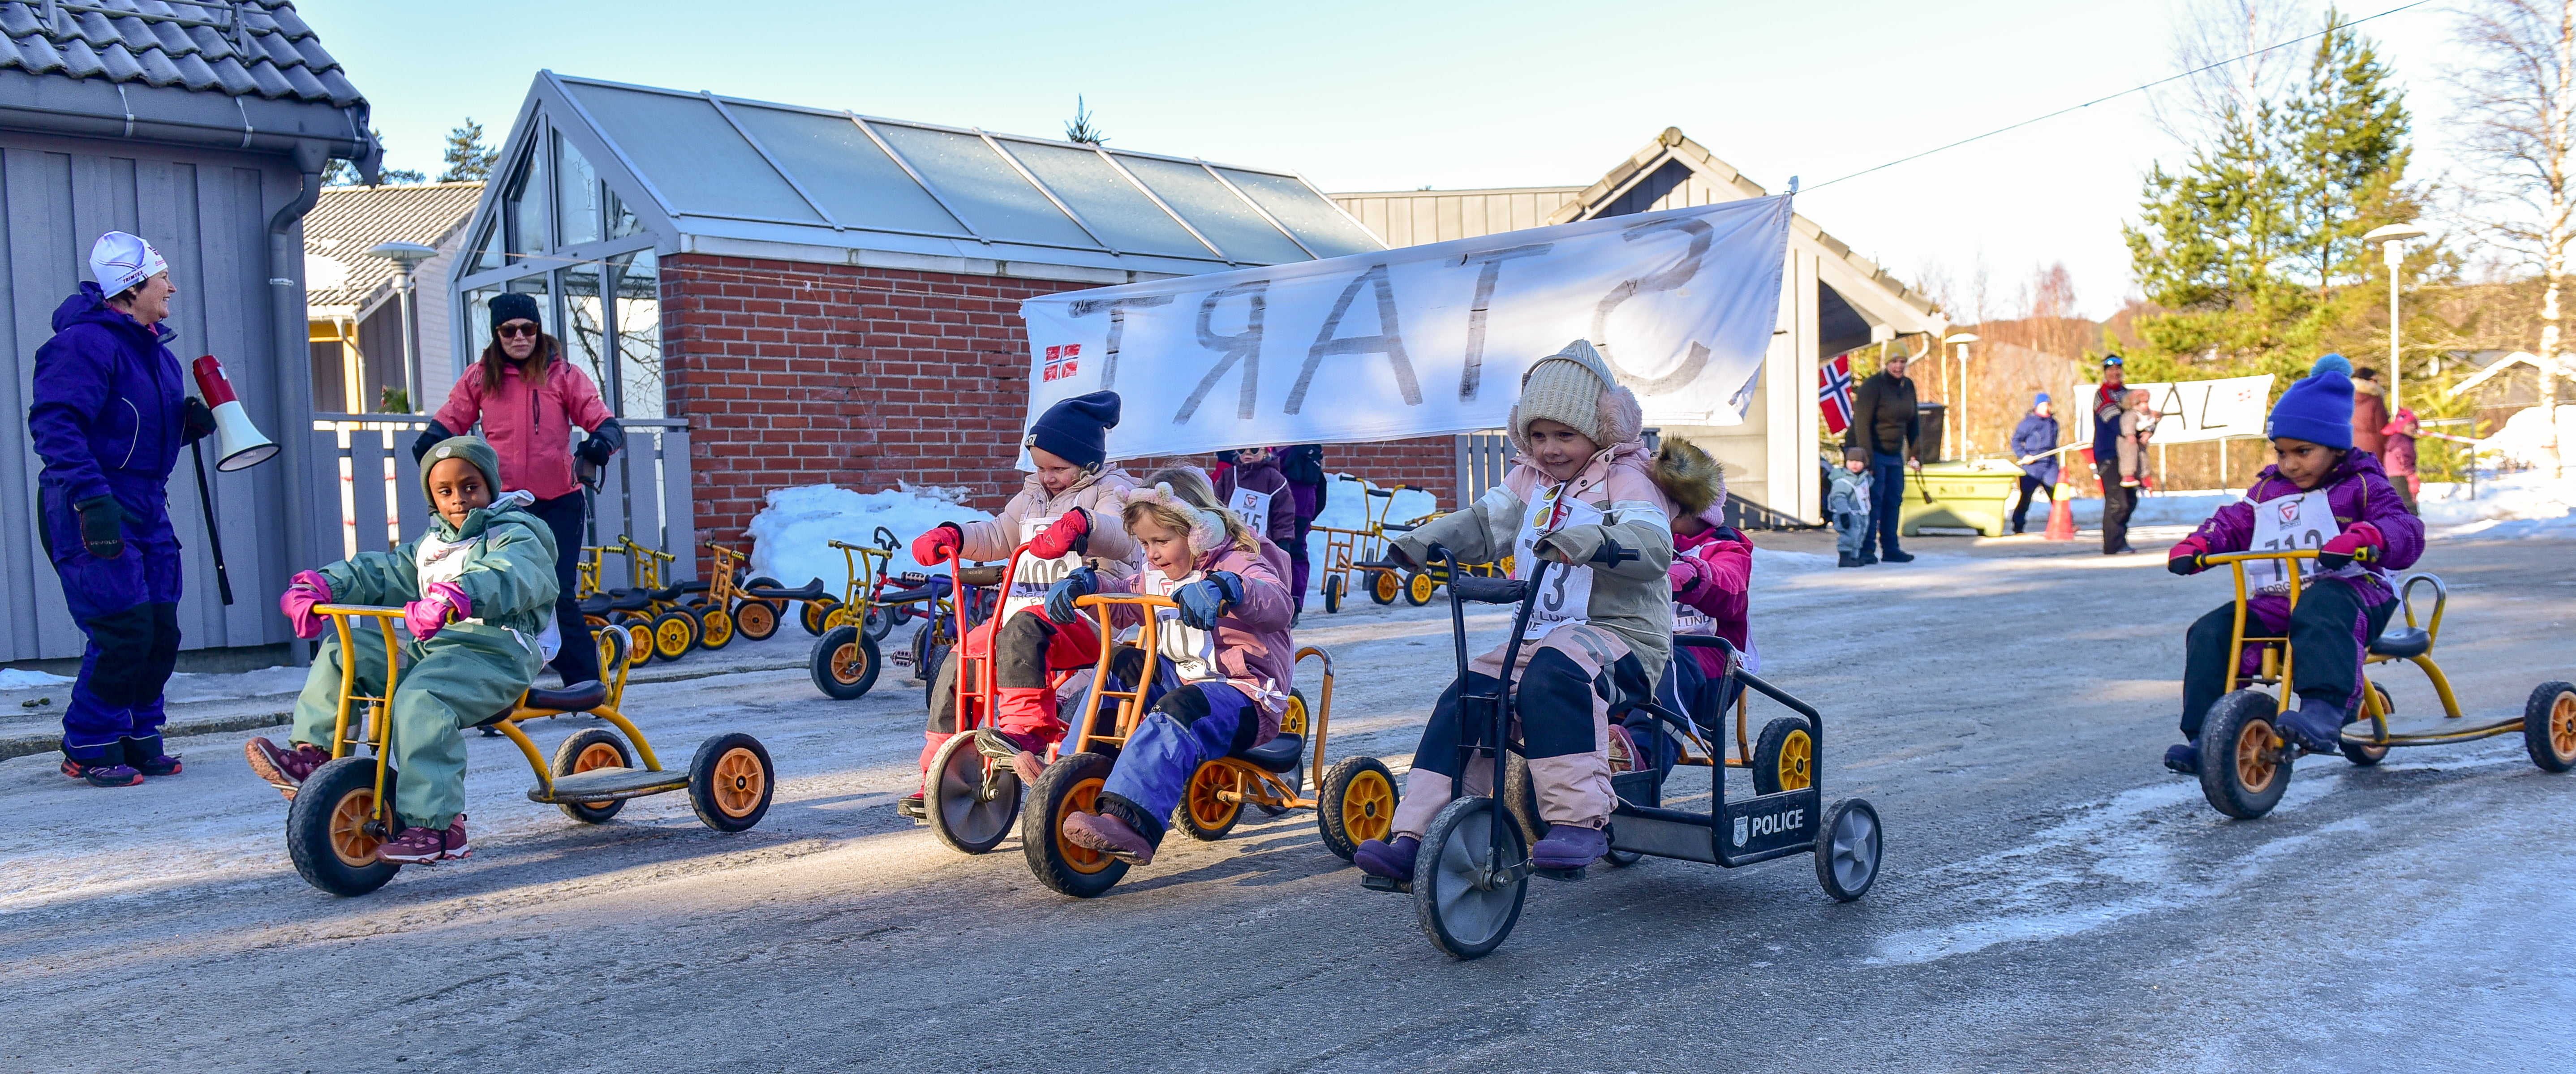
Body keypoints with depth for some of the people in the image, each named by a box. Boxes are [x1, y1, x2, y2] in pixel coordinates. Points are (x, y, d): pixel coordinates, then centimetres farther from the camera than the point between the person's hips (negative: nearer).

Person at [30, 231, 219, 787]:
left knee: (161, 630, 8)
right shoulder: (86, 343, -13)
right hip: (91, 510, -9)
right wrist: (93, 498, -31)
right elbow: (55, 424, -22)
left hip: (146, 507, 9)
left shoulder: (154, 350, 17)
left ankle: (138, 740, 21)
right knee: (124, 630, -11)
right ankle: (89, 747, 5)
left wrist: (190, 422, 4)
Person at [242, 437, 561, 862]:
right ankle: (312, 754, 5)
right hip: (429, 650, 9)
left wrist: (455, 597, -47)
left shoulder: (516, 537, -4)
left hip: (492, 654, -9)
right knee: (344, 649, 3)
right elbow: (378, 572, 16)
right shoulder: (431, 545, 24)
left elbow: (508, 578, -27)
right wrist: (318, 585, -3)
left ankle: (437, 826, -35)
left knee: (420, 698, -34)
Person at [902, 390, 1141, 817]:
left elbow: (1121, 536, -26)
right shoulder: (1035, 494, 21)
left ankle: (1026, 731, -51)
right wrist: (952, 536, 2)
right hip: (1026, 609, 8)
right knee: (958, 662, -3)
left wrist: (1079, 525, -49)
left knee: (1023, 630, -38)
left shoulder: (1111, 491, -3)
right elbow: (997, 537, 23)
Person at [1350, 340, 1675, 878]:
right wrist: (1421, 542, -10)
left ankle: (1580, 820, -39)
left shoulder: (1623, 481, -4)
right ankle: (1410, 836, -13)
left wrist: (1594, 542, -42)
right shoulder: (1529, 480, 18)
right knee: (1461, 700, -13)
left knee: (1555, 672, -38)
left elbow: (1653, 543, -22)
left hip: (1621, 632, -6)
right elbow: (1485, 522, 8)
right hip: (1539, 636, 6)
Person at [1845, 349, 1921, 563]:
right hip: (1873, 453, -8)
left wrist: (1915, 453, 7)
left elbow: (1914, 422, 15)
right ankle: (1866, 549, -5)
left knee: (1894, 500, 8)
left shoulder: (1908, 387, 7)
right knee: (1873, 501, -10)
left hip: (1895, 455, 8)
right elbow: (1862, 424, -20)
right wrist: (1867, 458, -25)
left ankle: (1890, 549, 15)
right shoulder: (1872, 386, -15)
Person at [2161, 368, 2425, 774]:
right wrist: (2196, 545, -4)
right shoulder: (2267, 491, 20)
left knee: (2319, 610, -42)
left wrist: (2364, 537, -33)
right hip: (2276, 603, 6)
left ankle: (2325, 708, -55)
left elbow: (2406, 531, -9)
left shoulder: (2362, 487, 4)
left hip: (2348, 593, -6)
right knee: (2210, 633, -16)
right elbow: (2231, 524, 20)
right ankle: (2204, 737, -16)